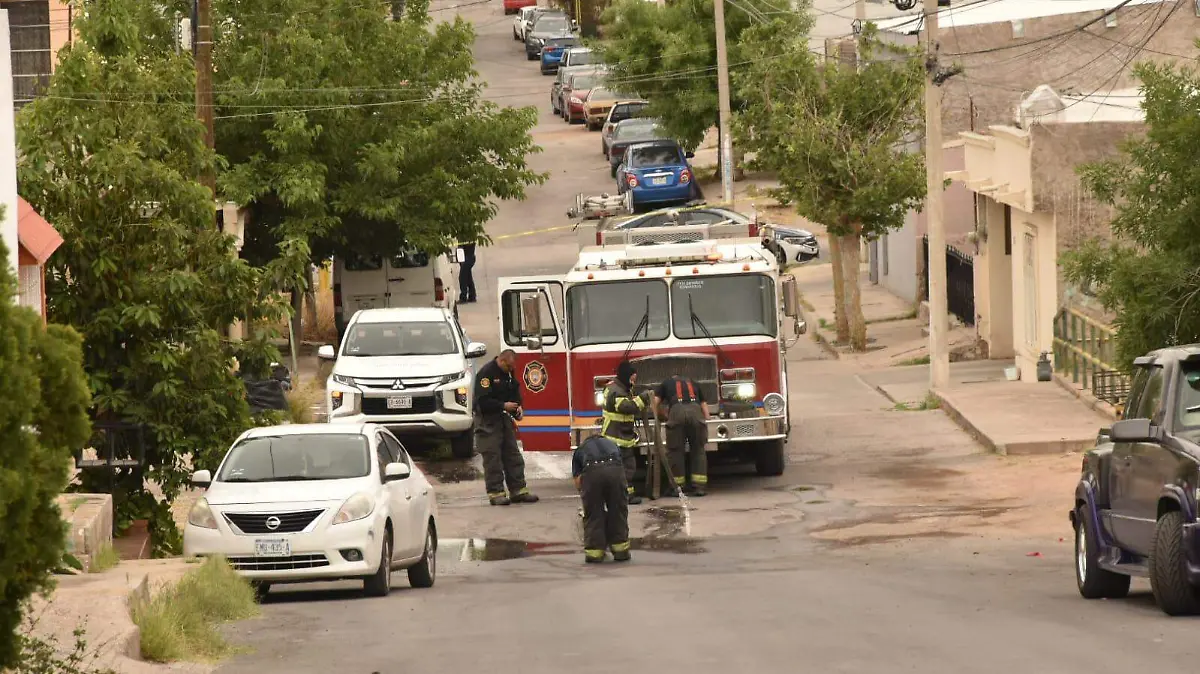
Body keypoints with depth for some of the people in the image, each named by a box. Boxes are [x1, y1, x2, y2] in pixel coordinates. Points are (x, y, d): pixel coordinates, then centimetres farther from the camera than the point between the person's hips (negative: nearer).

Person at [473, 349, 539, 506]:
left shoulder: (508, 373, 10)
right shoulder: (486, 373, -16)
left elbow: (515, 392, 22)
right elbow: (483, 400, -22)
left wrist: (517, 406, 3)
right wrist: (504, 406, -23)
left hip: (504, 418, 8)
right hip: (488, 420, -8)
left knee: (513, 455, 7)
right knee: (492, 457, -7)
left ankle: (518, 490, 10)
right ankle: (495, 492, -6)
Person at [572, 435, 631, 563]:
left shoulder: (580, 450, 34)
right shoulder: (613, 446, 40)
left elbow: (578, 482, 26)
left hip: (591, 471, -1)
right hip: (615, 469, 1)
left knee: (592, 514, 16)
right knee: (618, 511, 20)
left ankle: (594, 552, 17)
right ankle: (620, 550, 24)